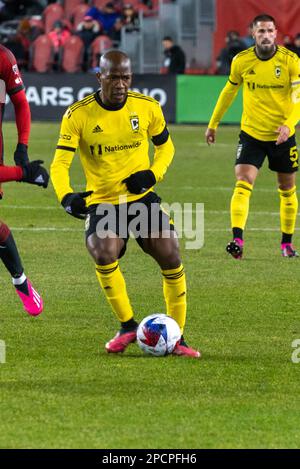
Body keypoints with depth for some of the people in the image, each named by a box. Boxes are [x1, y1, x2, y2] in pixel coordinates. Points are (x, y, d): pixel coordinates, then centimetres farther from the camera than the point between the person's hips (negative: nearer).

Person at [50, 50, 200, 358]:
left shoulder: (147, 107, -4)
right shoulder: (78, 115, -12)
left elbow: (165, 145, 13)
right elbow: (60, 162, -16)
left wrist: (153, 173, -8)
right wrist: (66, 197, -35)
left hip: (143, 198, 2)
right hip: (101, 203, -2)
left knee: (171, 259, -13)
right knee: (104, 255, -29)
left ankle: (176, 338, 4)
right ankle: (128, 327, -7)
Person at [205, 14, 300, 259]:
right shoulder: (241, 61, -4)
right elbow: (229, 91, 12)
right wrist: (213, 123, 17)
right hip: (251, 134, 0)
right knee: (242, 185, -18)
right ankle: (237, 239, -26)